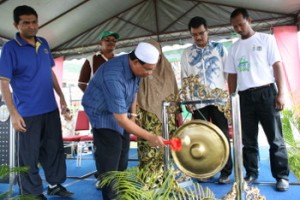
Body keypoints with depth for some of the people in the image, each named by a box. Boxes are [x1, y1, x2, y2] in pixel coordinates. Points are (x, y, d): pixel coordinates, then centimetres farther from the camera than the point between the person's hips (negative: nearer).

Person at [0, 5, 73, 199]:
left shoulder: (44, 44, 7)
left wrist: (61, 95, 14)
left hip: (51, 109, 6)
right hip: (27, 113, -5)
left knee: (55, 148, 15)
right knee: (29, 156, 7)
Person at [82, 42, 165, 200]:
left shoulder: (133, 67, -12)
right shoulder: (114, 77, -38)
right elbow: (121, 119, -36)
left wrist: (132, 114, 11)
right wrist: (149, 137, -33)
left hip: (121, 112, 8)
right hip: (102, 113, -8)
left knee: (122, 155, 16)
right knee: (110, 160, -7)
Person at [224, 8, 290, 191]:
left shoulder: (266, 39, 5)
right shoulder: (234, 48, 14)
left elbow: (277, 65, -1)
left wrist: (281, 93, -9)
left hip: (266, 92, -3)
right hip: (245, 96, 4)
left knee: (275, 138, 1)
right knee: (248, 139, 8)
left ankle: (282, 176, 13)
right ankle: (251, 174, 20)